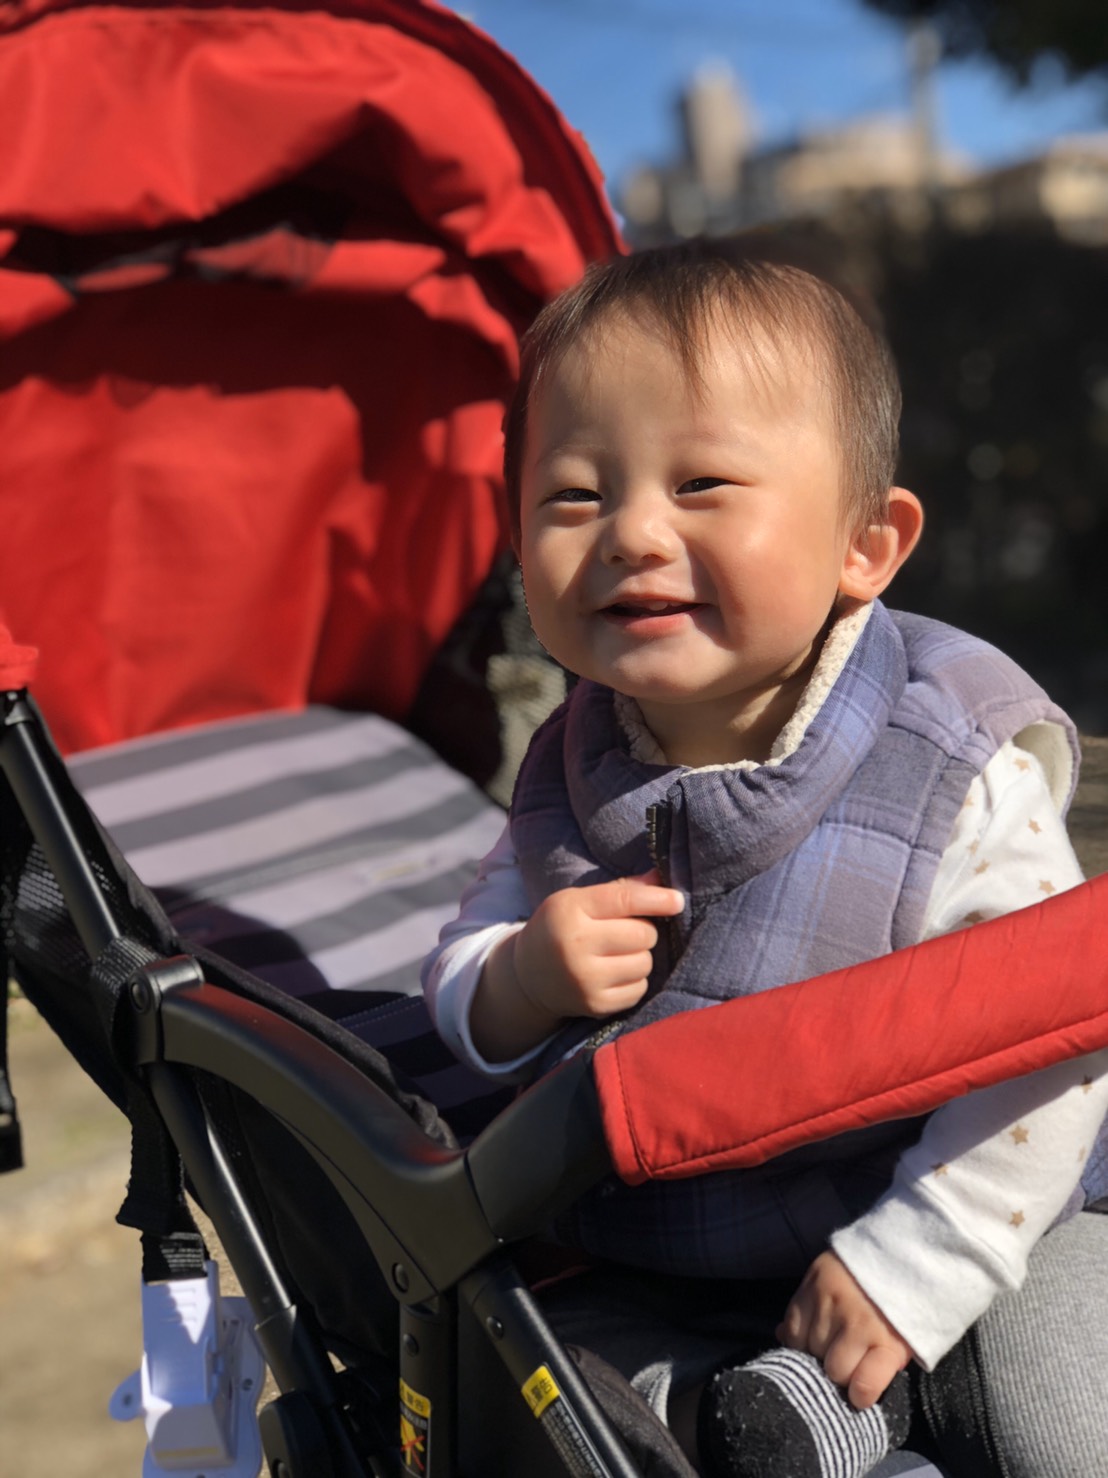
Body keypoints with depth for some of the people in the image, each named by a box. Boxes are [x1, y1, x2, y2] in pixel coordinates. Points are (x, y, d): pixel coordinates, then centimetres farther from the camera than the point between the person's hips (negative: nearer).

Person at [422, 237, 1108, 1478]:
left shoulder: (957, 779, -20)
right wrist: (524, 979, -20)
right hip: (650, 1280, 3)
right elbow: (459, 989, 4)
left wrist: (915, 1263, -23)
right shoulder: (571, 775, -5)